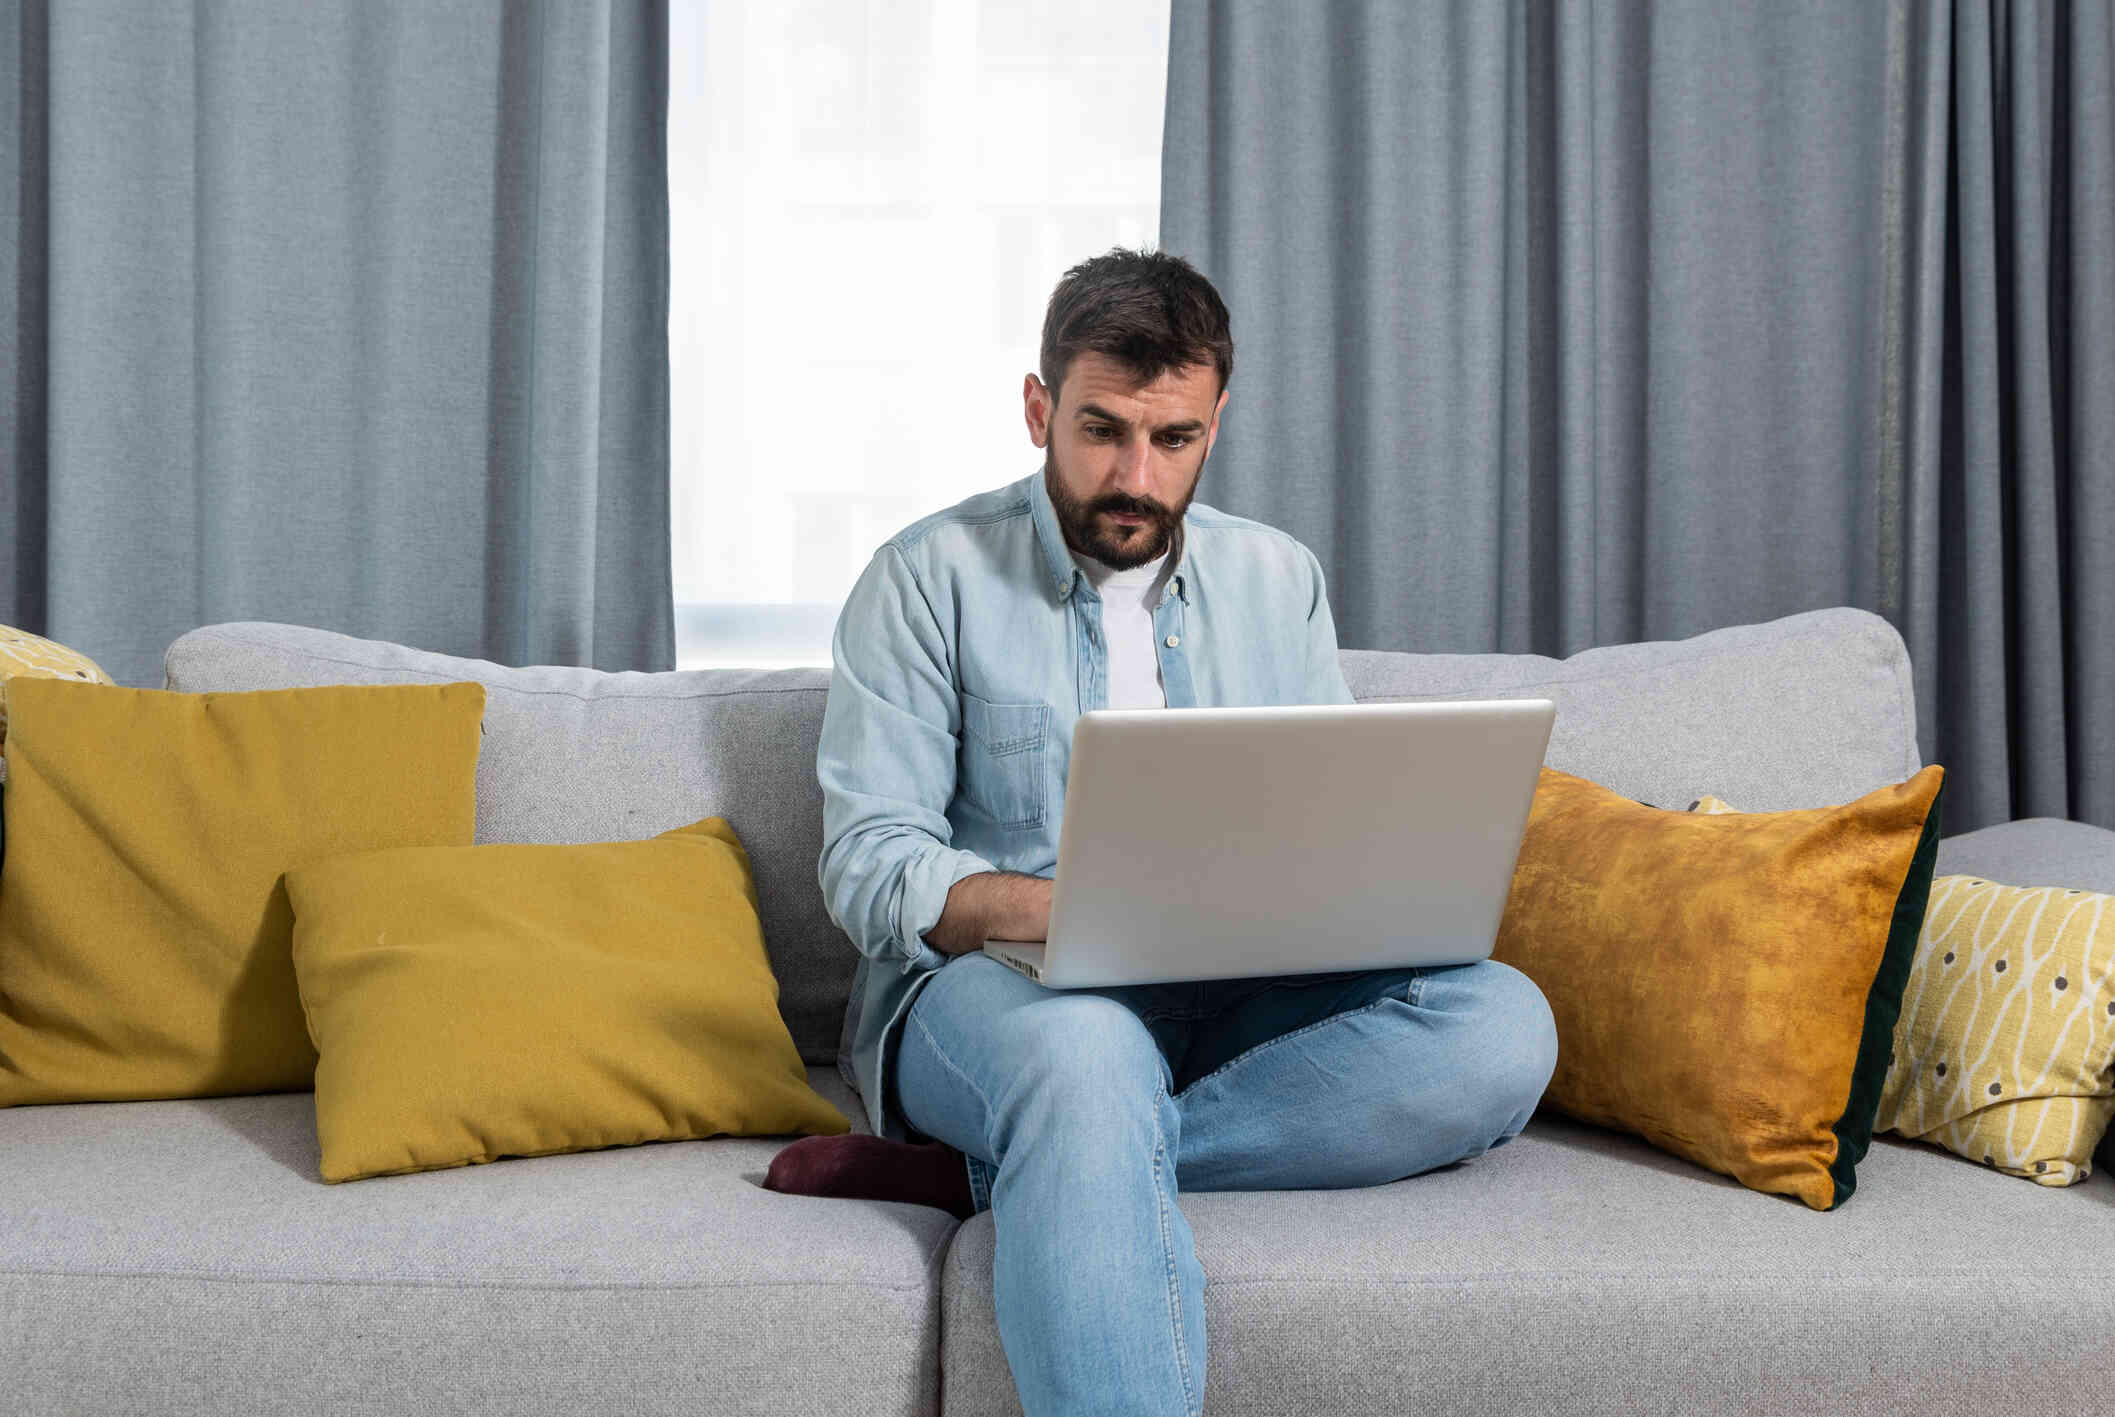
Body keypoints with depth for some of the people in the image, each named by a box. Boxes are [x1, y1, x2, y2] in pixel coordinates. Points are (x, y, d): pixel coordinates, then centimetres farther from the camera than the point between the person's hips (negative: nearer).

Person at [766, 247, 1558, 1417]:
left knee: (1501, 1029, -26)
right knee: (1087, 1041, -41)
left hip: (1238, 997, 5)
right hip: (985, 985, -4)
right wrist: (1066, 911, -24)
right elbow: (870, 866, -4)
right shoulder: (930, 578, 3)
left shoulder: (1278, 580, 16)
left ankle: (976, 1172, -28)